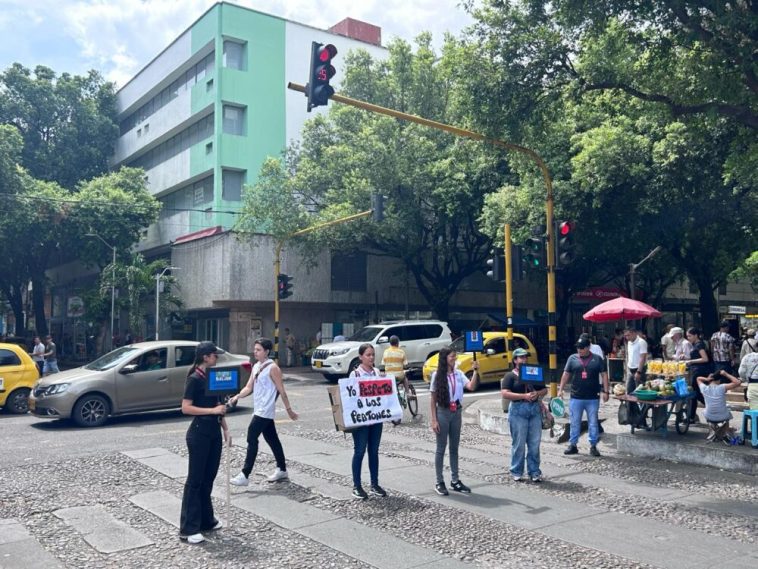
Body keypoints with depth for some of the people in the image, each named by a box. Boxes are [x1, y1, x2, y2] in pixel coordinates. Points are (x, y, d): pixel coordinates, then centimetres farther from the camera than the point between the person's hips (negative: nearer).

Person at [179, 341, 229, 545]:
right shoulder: (194, 379, -13)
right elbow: (185, 408, -18)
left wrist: (225, 430, 12)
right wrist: (212, 410, -22)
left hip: (214, 433, 7)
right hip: (199, 434, -7)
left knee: (208, 478, 14)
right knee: (195, 480, -1)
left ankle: (206, 520, 26)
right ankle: (188, 529, 6)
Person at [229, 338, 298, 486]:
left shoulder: (272, 368, -13)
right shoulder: (256, 367, 11)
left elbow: (281, 391, -12)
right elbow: (249, 387, 9)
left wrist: (289, 410, -9)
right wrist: (237, 397, -8)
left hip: (265, 411, -8)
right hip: (259, 410, 8)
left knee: (252, 439, -10)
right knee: (272, 439, 15)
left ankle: (245, 475, -7)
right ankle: (282, 470, 25)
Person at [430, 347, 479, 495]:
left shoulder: (458, 374, 3)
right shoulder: (437, 375, -6)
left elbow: (471, 387, -11)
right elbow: (433, 400, -5)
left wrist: (475, 372, -18)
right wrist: (434, 420, -9)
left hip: (457, 413, 4)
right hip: (443, 413, -4)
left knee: (454, 448, 12)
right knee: (441, 448, 3)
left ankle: (455, 480, 21)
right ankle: (439, 482, 10)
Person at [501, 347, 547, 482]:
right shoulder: (510, 376, 0)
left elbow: (544, 389, 17)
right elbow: (505, 393, -12)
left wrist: (537, 393, -6)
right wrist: (524, 396, -17)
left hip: (535, 410, 4)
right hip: (518, 410, -4)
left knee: (535, 443, 5)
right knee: (519, 444, 0)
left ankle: (534, 471, 15)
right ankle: (516, 472, 11)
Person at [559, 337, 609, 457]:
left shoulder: (597, 359, 2)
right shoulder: (572, 358, 3)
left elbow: (603, 375, 3)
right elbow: (566, 374, 6)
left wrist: (605, 391, -4)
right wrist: (561, 389, 1)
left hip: (593, 398, 0)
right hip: (576, 398, 1)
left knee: (593, 423, 6)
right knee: (575, 423, 7)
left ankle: (593, 446, 15)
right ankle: (572, 445, 16)